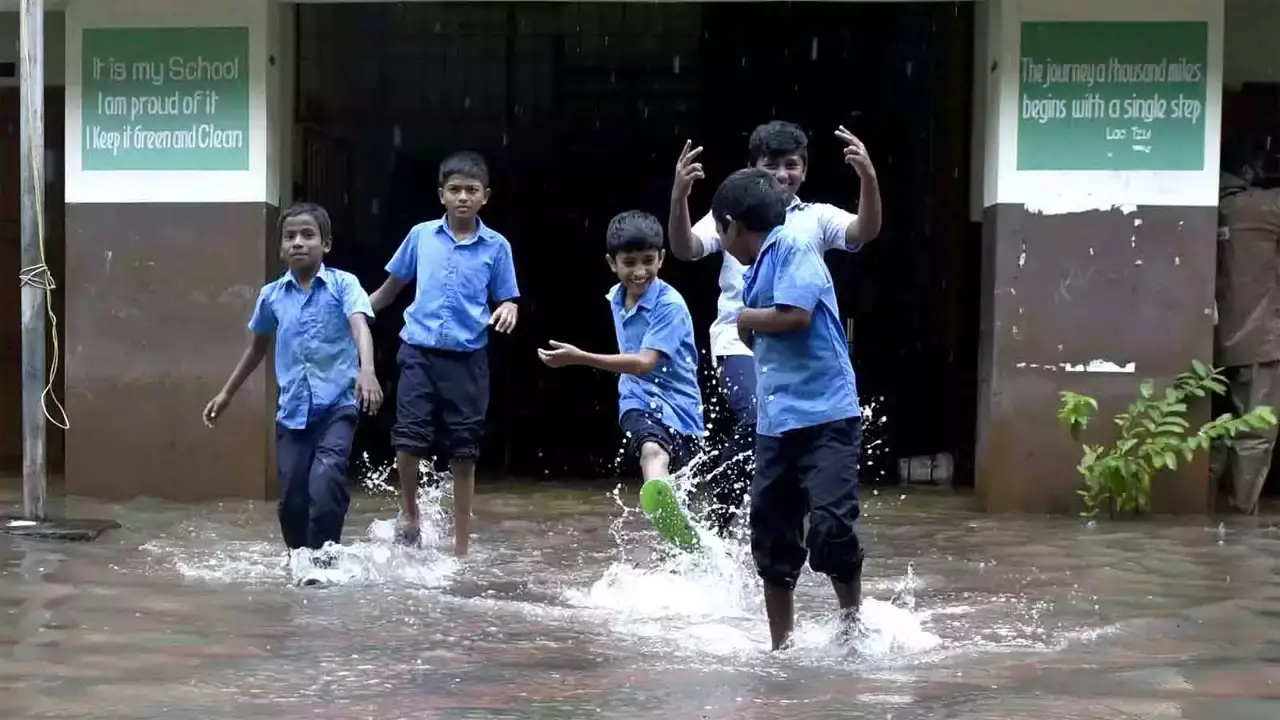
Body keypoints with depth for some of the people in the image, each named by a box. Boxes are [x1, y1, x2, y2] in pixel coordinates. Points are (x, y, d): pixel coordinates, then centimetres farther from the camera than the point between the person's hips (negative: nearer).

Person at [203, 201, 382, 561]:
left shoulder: (343, 284, -6)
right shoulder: (272, 295, 6)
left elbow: (360, 326, -23)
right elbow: (258, 346, 22)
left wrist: (367, 370, -42)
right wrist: (227, 393, 26)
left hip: (337, 406, -4)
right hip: (293, 411, 4)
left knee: (325, 483, -23)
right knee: (291, 499, 5)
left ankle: (322, 559, -8)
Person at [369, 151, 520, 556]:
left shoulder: (496, 247, 2)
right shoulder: (421, 235, 6)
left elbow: (506, 301, 6)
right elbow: (392, 287, 17)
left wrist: (508, 310, -16)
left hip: (468, 359, 0)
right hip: (420, 353, 0)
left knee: (463, 454, 3)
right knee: (408, 441, -11)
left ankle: (461, 549, 13)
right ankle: (409, 513, 19)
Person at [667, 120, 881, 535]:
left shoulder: (818, 218, 12)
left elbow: (866, 232, -6)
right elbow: (685, 249, -6)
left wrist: (869, 179, -24)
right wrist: (679, 197, -24)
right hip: (742, 343, -3)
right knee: (758, 420, -27)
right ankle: (719, 525, -12)